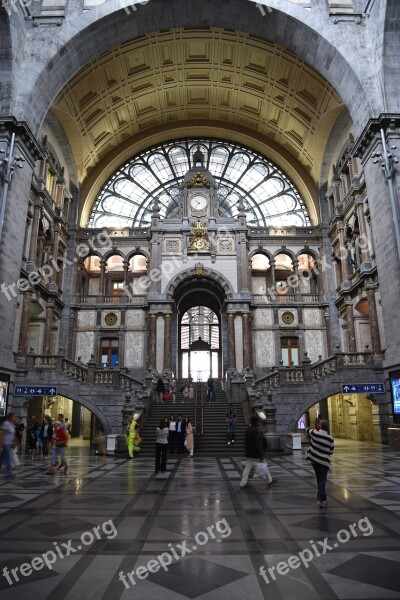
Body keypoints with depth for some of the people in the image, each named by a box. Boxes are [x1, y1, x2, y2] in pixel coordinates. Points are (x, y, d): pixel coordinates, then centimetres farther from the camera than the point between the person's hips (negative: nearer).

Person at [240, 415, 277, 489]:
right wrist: (261, 455, -18)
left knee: (247, 468, 10)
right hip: (256, 455, -7)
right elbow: (258, 444, -22)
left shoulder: (248, 430, 5)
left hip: (249, 454, 7)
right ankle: (269, 480, 27)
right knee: (263, 467, 11)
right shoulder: (256, 431, -21)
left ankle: (243, 483, 8)